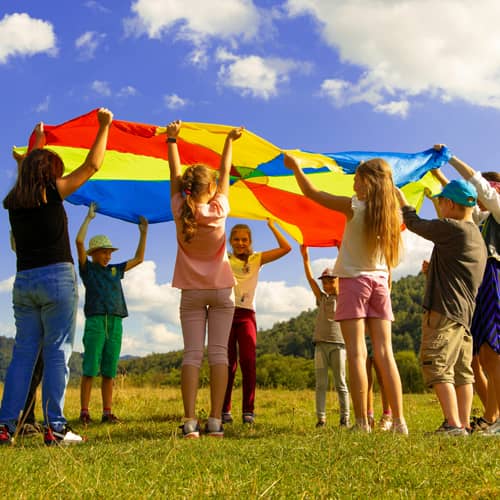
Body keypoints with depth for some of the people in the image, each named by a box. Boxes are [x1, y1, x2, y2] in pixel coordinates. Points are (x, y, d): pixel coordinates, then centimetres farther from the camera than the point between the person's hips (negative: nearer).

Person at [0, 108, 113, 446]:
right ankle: (55, 427, -3)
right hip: (57, 278, -6)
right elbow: (92, 165, -1)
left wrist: (36, 147, 49)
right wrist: (104, 126, 9)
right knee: (57, 352, -3)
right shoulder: (51, 192, -4)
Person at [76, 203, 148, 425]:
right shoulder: (87, 268, 8)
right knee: (90, 369, -6)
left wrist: (143, 233, 22)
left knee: (109, 371, 4)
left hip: (115, 323, 4)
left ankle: (107, 412, 6)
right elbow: (79, 242, -3)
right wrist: (89, 217, 2)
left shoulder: (115, 270, 21)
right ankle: (84, 412, -4)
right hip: (95, 321, -4)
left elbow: (138, 259, 27)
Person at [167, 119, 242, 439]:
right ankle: (215, 421, -5)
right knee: (219, 353, -1)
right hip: (221, 291, -1)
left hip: (192, 292, 1)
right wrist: (230, 141, 17)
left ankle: (190, 422, -10)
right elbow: (225, 173, 4)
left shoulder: (181, 211, -8)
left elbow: (175, 174, 4)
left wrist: (172, 140, 16)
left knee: (192, 353, -2)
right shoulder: (219, 209, -9)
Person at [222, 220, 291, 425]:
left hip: (246, 315, 0)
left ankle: (248, 411, -5)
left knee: (248, 361, -10)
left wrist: (271, 225, 4)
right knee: (228, 362, -2)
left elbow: (285, 248, 5)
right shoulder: (223, 260, 11)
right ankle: (224, 410, 3)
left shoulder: (257, 259, 12)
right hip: (226, 312, 0)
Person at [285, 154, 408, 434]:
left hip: (354, 280, -5)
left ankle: (362, 422, -8)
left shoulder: (354, 207, -9)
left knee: (357, 352, -6)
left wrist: (296, 167, 11)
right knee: (385, 352, 4)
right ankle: (399, 421, 2)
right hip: (380, 282, 5)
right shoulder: (391, 213, 3)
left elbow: (312, 193, -1)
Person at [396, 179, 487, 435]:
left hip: (445, 311, -10)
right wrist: (432, 270, 34)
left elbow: (416, 224, 1)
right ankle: (464, 424, 9)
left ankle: (453, 424, -14)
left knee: (437, 366, -10)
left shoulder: (452, 228, -10)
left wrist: (401, 199, 16)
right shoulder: (476, 236, 19)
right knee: (461, 371, 8)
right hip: (465, 314, 10)